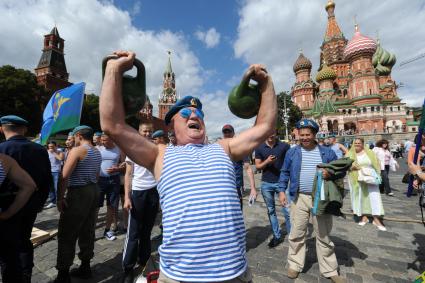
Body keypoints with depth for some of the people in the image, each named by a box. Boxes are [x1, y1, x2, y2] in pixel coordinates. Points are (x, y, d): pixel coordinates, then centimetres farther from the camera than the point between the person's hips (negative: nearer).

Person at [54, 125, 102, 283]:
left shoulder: (77, 150, -12)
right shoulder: (97, 153, 11)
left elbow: (64, 176, -17)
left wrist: (60, 197, -13)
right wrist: (91, 189, 20)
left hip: (78, 193, -8)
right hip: (94, 192, 8)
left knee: (67, 234, 4)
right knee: (87, 231, 16)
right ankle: (85, 267, 28)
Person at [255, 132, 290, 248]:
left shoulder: (284, 146, -4)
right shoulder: (259, 148, 0)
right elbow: (257, 166, 2)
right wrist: (267, 161, -16)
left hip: (282, 182, -2)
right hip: (266, 184, 2)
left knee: (287, 210, 0)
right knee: (271, 210, 13)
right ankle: (277, 236, 27)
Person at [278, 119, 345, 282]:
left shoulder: (327, 152, 1)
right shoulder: (292, 152, 2)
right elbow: (285, 173, 6)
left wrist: (330, 174, -18)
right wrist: (282, 191, -2)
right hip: (299, 198, 0)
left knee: (323, 236, 15)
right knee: (297, 234, 11)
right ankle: (294, 265, 29)